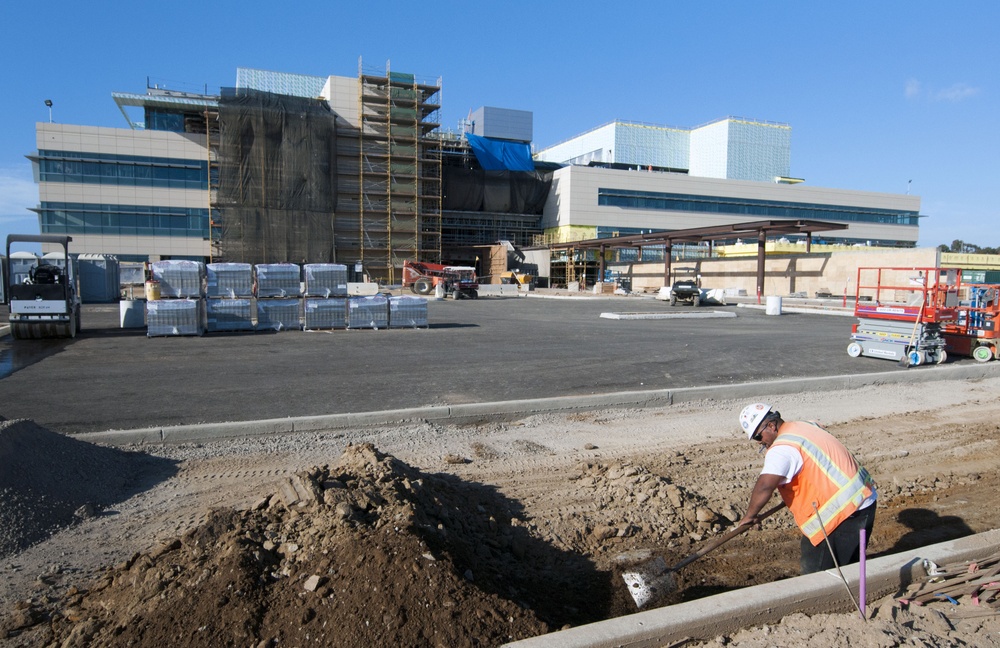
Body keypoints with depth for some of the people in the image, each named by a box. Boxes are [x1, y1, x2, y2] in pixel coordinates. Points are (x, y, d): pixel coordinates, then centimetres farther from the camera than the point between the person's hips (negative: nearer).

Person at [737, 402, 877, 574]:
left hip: (843, 509, -10)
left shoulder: (782, 447, -19)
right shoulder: (805, 426, 10)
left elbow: (765, 486, -31)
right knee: (849, 564, 22)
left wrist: (749, 515, -18)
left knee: (816, 573, -1)